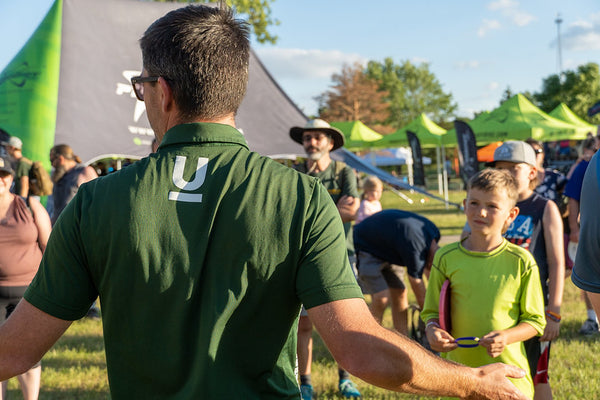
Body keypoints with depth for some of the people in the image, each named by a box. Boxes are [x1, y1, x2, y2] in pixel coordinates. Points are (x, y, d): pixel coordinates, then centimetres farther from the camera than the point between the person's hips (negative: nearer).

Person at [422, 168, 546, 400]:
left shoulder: (521, 261, -2)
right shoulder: (446, 257, 2)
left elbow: (535, 320, 2)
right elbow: (432, 311, 10)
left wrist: (506, 337, -15)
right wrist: (432, 330, -11)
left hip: (508, 373, -1)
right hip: (458, 372, 1)